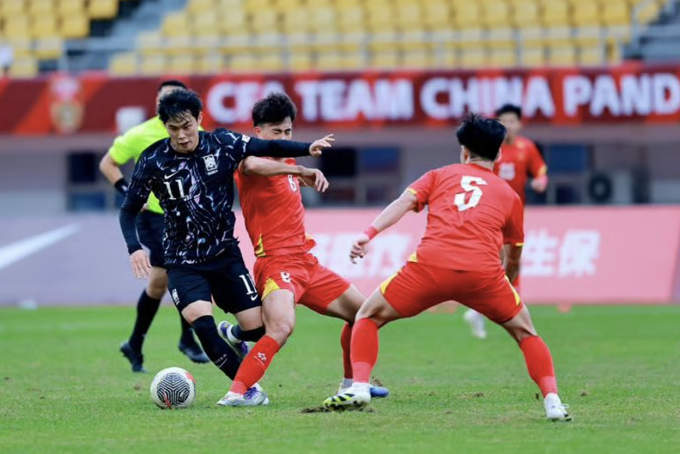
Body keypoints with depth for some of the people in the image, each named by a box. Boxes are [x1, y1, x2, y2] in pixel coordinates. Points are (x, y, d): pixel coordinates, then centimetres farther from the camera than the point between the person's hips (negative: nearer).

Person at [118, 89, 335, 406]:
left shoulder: (223, 144, -8)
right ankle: (248, 388, -10)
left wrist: (308, 149, -13)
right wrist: (134, 247, -18)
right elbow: (129, 210, -2)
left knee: (255, 328, -4)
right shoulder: (153, 161, -11)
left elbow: (268, 148, 3)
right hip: (183, 261, -2)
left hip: (225, 252, 2)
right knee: (201, 322, -26)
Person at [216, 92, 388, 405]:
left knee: (361, 312, 18)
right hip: (276, 262, -9)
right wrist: (299, 169, -38)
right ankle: (236, 393, -34)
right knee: (282, 327, -34)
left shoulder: (287, 163, 15)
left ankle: (351, 383, 35)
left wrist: (310, 177, 22)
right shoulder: (254, 160, -11)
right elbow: (251, 164, -38)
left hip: (306, 262, 9)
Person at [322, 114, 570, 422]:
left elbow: (403, 202, 6)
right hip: (483, 271, 1)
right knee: (525, 331, 22)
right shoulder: (509, 195, 26)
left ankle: (359, 387, -1)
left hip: (430, 265, -1)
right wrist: (506, 282, 54)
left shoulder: (440, 176, 24)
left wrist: (369, 234, -5)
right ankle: (552, 400, 6)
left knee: (368, 317, 18)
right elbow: (513, 258, 34)